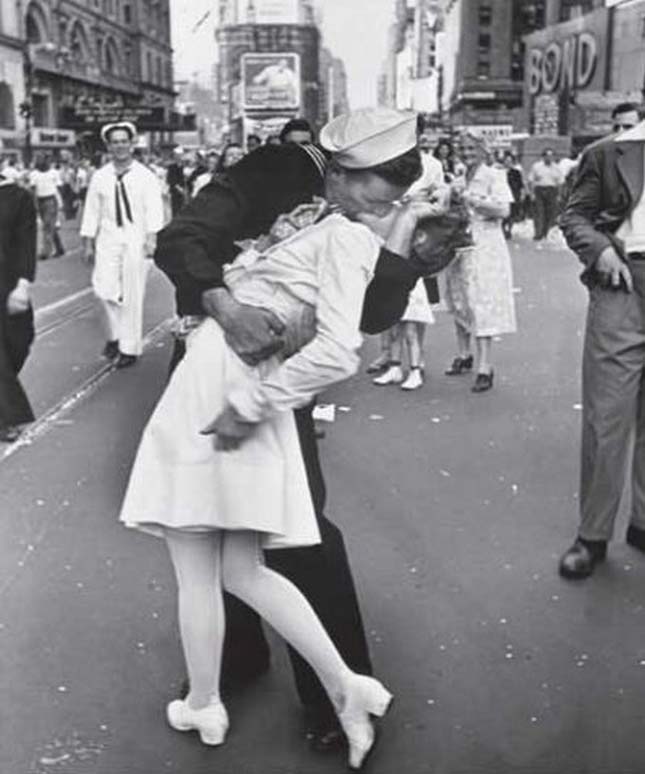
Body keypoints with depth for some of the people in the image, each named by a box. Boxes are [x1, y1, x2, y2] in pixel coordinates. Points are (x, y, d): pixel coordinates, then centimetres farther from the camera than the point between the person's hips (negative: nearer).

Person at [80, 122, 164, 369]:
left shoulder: (145, 176, -1)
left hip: (136, 238, -2)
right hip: (108, 238, 2)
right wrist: (88, 243, 8)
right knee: (103, 289, -6)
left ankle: (130, 347, 13)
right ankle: (115, 334, 20)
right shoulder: (100, 177, 7)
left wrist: (151, 238, -19)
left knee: (132, 295, 2)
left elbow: (154, 209, -7)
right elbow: (91, 210, 9)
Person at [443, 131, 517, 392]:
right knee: (459, 302, 12)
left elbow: (504, 210, -15)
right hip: (459, 246, 7)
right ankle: (463, 356, 27)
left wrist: (472, 200, -19)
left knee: (482, 304, -10)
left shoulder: (493, 176, -4)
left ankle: (484, 368, -9)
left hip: (484, 247, -7)